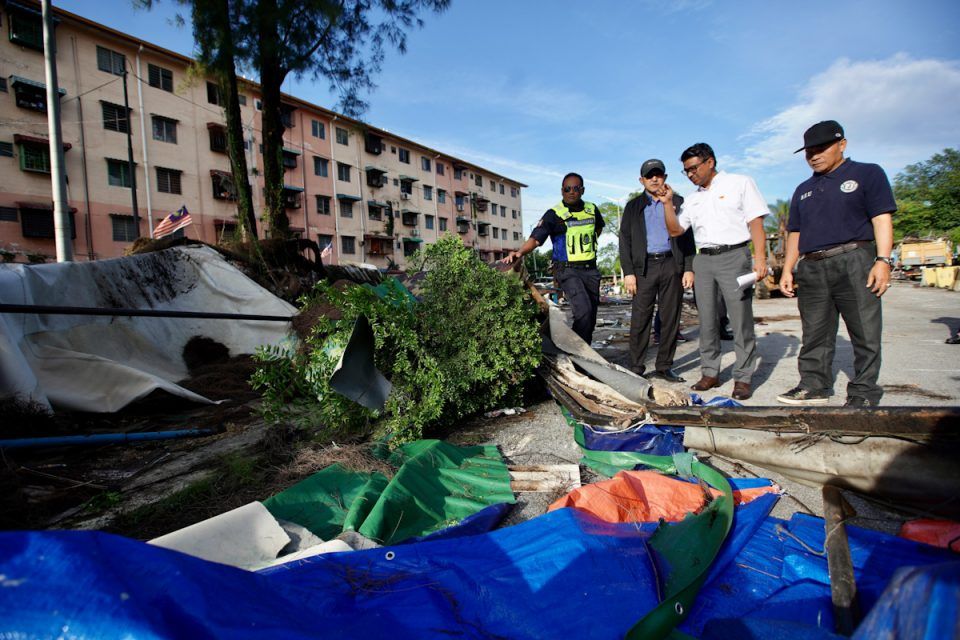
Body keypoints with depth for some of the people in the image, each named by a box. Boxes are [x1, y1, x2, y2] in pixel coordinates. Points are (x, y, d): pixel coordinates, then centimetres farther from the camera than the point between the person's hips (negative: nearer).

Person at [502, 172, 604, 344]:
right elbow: (536, 238, -21)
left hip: (591, 270, 6)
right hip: (568, 271, -6)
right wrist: (520, 252, -39)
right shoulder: (554, 214, -10)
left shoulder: (592, 210, 6)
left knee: (591, 316, 10)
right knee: (583, 311, -23)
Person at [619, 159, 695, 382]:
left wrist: (689, 268, -1)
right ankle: (636, 369, 2)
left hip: (672, 265, 1)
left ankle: (664, 367, 13)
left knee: (670, 318, 3)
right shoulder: (633, 207, 11)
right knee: (640, 319, -4)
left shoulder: (677, 202, 12)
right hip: (644, 267, -1)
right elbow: (625, 241, 6)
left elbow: (688, 236, 9)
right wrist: (628, 272, -4)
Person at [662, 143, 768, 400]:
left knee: (741, 320, -6)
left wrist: (760, 258, -12)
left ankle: (743, 378, 2)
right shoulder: (692, 199, 19)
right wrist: (667, 203, 4)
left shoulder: (740, 183, 5)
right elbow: (675, 230, 16)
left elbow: (756, 222, -2)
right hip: (703, 260, 5)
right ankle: (710, 373, 15)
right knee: (707, 320, 6)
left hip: (734, 255, -5)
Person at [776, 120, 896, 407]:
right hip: (811, 269, 5)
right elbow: (795, 232, 20)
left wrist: (883, 260, -14)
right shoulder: (803, 190, 22)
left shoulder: (867, 174, 7)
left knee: (865, 334, -1)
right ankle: (814, 386, 14)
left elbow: (882, 218, -3)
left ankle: (864, 392, 8)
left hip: (854, 262, -4)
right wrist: (787, 269, 11)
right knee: (814, 334, 6)